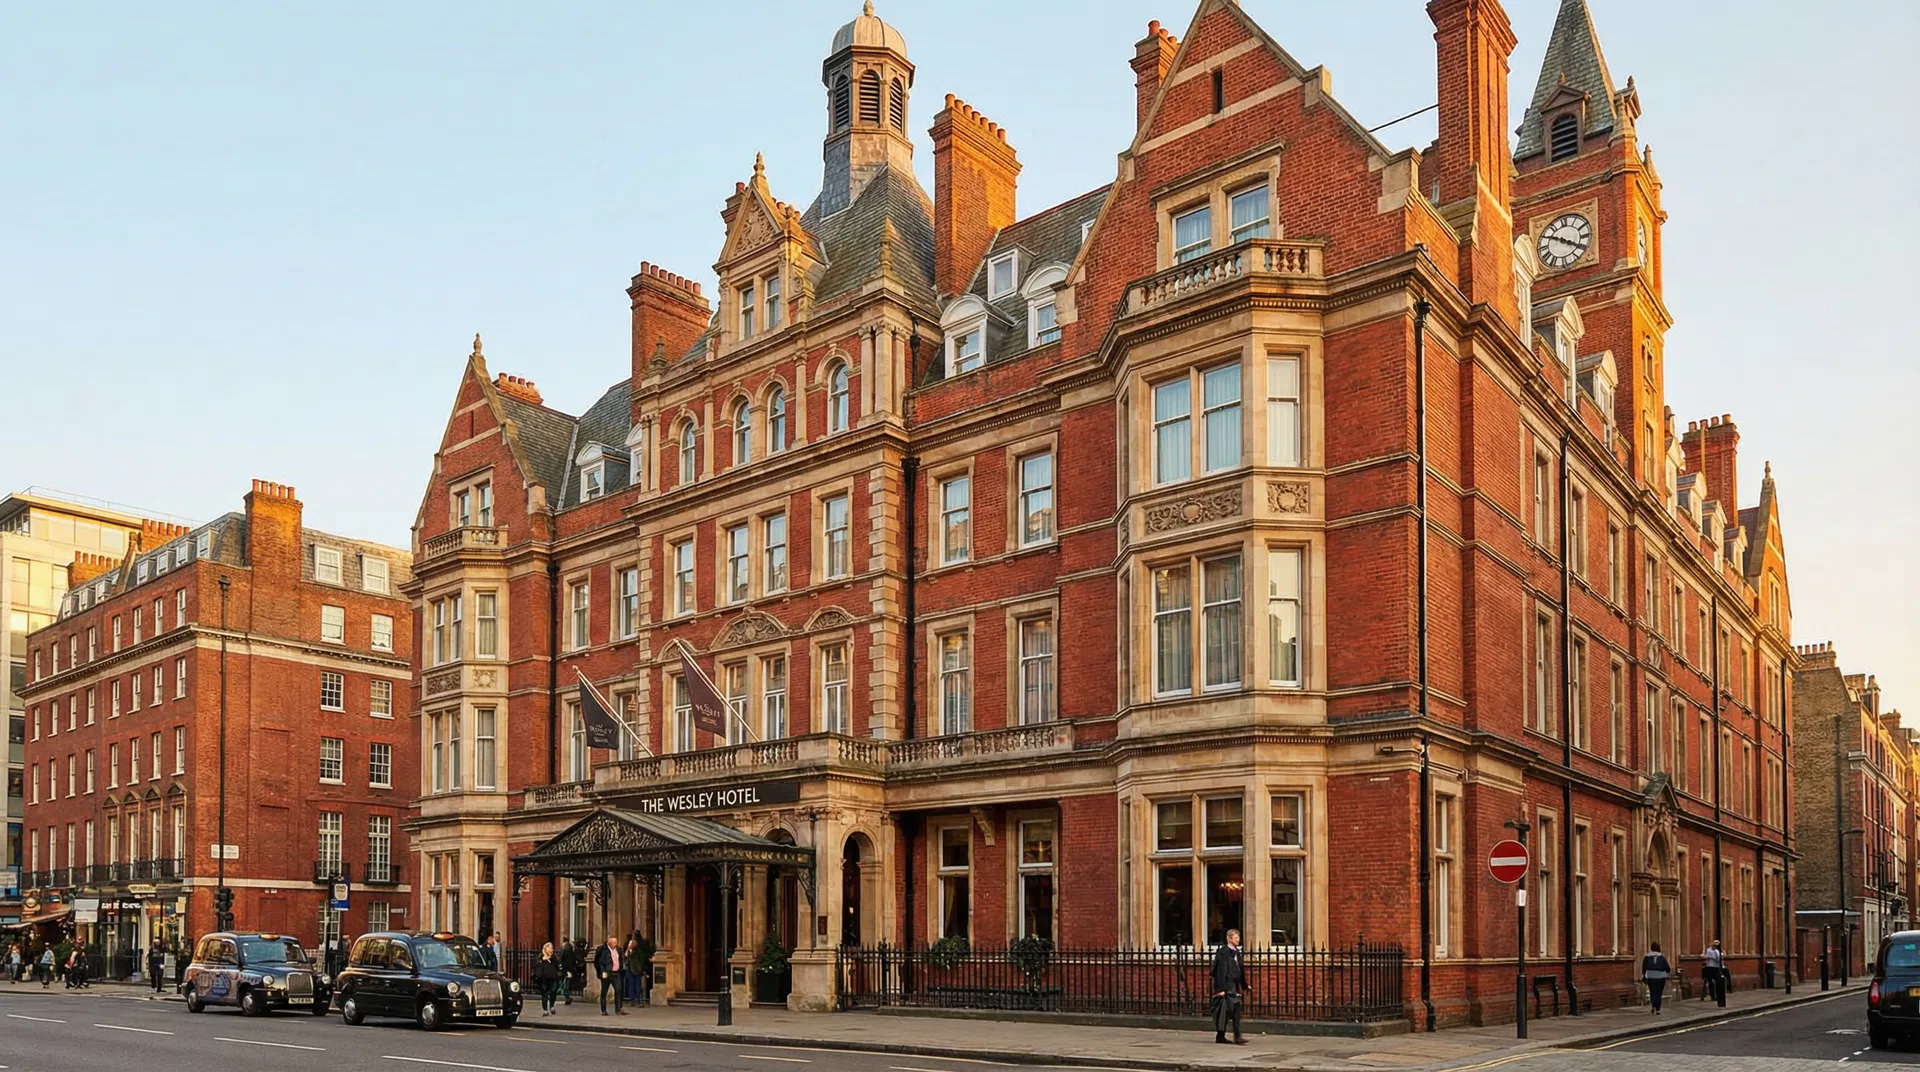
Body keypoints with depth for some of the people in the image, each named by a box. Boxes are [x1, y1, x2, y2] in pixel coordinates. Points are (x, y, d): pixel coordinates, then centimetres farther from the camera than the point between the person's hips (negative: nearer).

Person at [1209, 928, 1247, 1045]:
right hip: (1227, 986, -9)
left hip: (1235, 986, 9)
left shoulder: (1236, 952, 14)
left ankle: (1220, 1036, 17)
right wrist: (1221, 989, -19)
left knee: (1226, 1012, 11)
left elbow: (1241, 970, 21)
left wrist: (1244, 986, 20)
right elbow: (1221, 971, -16)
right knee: (1235, 1010, -13)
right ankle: (1237, 1037, -12)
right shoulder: (1223, 953, -12)